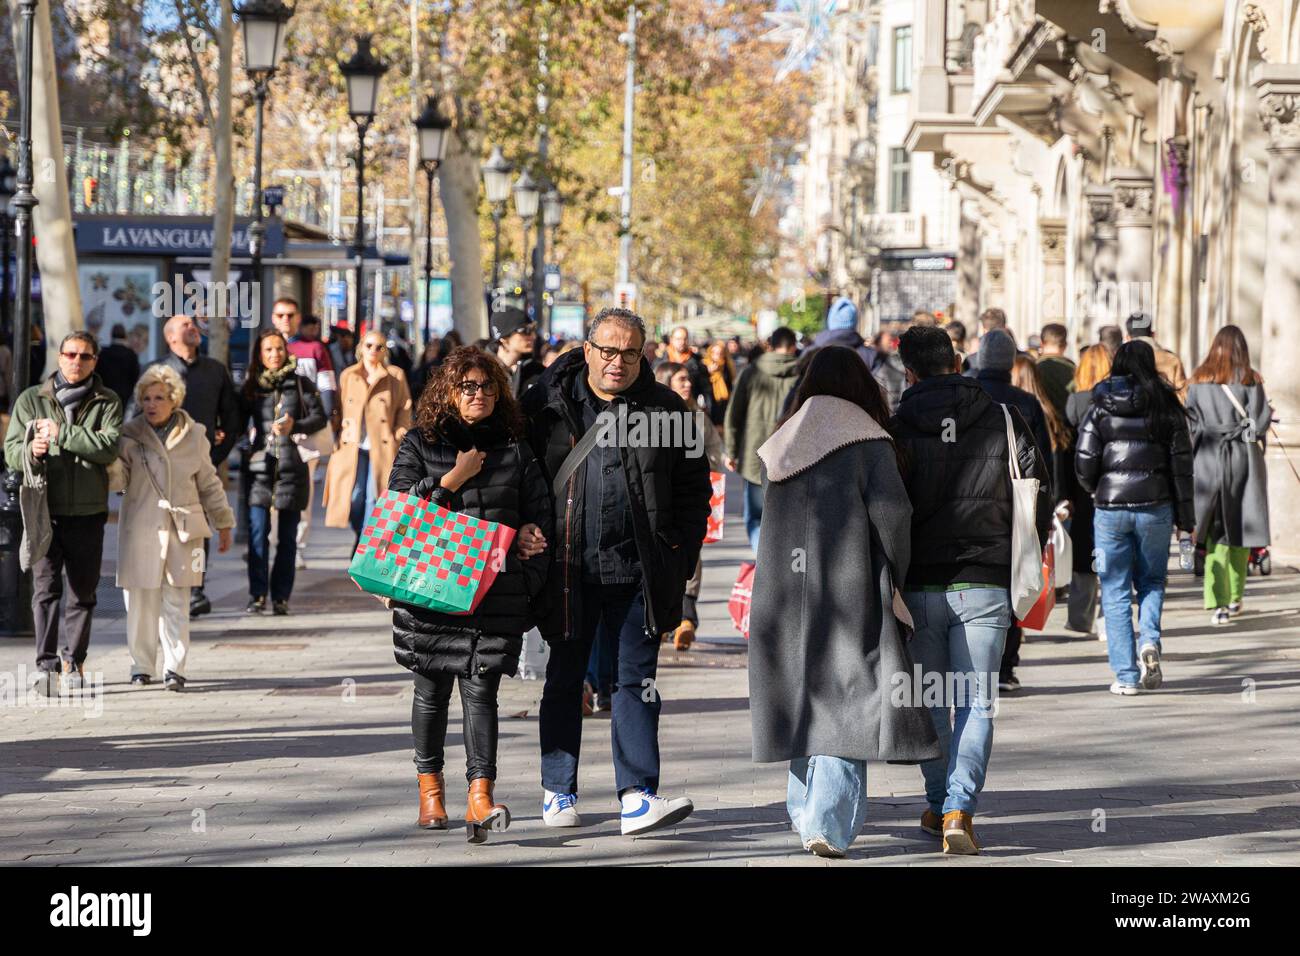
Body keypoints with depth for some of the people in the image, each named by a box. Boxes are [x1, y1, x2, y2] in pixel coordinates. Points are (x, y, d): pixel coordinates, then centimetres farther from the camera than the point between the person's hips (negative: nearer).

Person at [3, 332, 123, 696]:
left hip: (88, 513, 1)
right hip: (44, 510, -1)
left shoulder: (107, 403, 6)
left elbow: (109, 447, -11)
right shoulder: (31, 399, 8)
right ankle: (47, 667, -11)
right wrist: (31, 451, -20)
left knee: (82, 591, 8)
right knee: (46, 588, -9)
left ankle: (74, 660, 22)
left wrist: (61, 433, -15)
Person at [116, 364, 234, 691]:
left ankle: (174, 668, 3)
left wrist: (223, 523, 18)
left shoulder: (193, 436, 7)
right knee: (140, 601, 0)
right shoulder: (130, 435, 3)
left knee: (177, 602, -2)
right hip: (141, 527, -1)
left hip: (182, 529, 1)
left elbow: (209, 483, 16)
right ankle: (142, 667, 13)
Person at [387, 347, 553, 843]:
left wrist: (531, 535, -4)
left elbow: (540, 510, 16)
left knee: (481, 689, -8)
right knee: (432, 689, 7)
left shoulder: (514, 449, 11)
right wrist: (453, 480, -10)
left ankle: (481, 795, -16)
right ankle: (430, 784, 25)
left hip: (496, 592, 0)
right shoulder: (419, 444, 6)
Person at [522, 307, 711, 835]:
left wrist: (680, 561, 1)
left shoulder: (666, 410, 5)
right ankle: (558, 792, 21)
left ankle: (637, 797, -5)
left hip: (638, 573, 0)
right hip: (569, 570, 0)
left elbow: (693, 490, 9)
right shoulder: (546, 405, 2)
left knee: (636, 682, -2)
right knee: (564, 681, 10)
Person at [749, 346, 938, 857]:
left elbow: (773, 520, 8)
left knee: (805, 702, 16)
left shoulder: (780, 446, 11)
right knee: (847, 700, -3)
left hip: (784, 595, 5)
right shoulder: (866, 440, -4)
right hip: (849, 592, -5)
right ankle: (828, 824, -12)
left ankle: (807, 815, 20)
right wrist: (896, 577, 0)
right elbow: (891, 510, -13)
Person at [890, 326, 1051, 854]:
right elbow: (1037, 494, 4)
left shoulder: (896, 428, -1)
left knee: (931, 701, 16)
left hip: (919, 586, 0)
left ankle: (939, 805, 23)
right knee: (975, 703, 1)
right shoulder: (1004, 420, 2)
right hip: (985, 585, 0)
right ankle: (959, 808, -13)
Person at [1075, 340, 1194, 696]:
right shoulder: (1167, 407, 1)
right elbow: (1181, 463, 0)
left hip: (1110, 508, -1)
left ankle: (1126, 676, 1)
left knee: (1115, 592, 6)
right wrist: (1185, 516, 6)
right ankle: (1149, 641, -7)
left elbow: (1084, 464, -5)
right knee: (1151, 581, 19)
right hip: (1155, 507, 1)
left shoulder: (1100, 409, -1)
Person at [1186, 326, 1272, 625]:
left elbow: (1189, 421, 0)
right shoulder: (1250, 381, -5)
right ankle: (1234, 598, 19)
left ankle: (1218, 602, -12)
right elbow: (1259, 423, -9)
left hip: (1208, 461, 1)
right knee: (1239, 529, 12)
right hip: (1242, 457, -1)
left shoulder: (1198, 380, 2)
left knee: (1216, 533, 1)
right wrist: (1267, 414, 11)